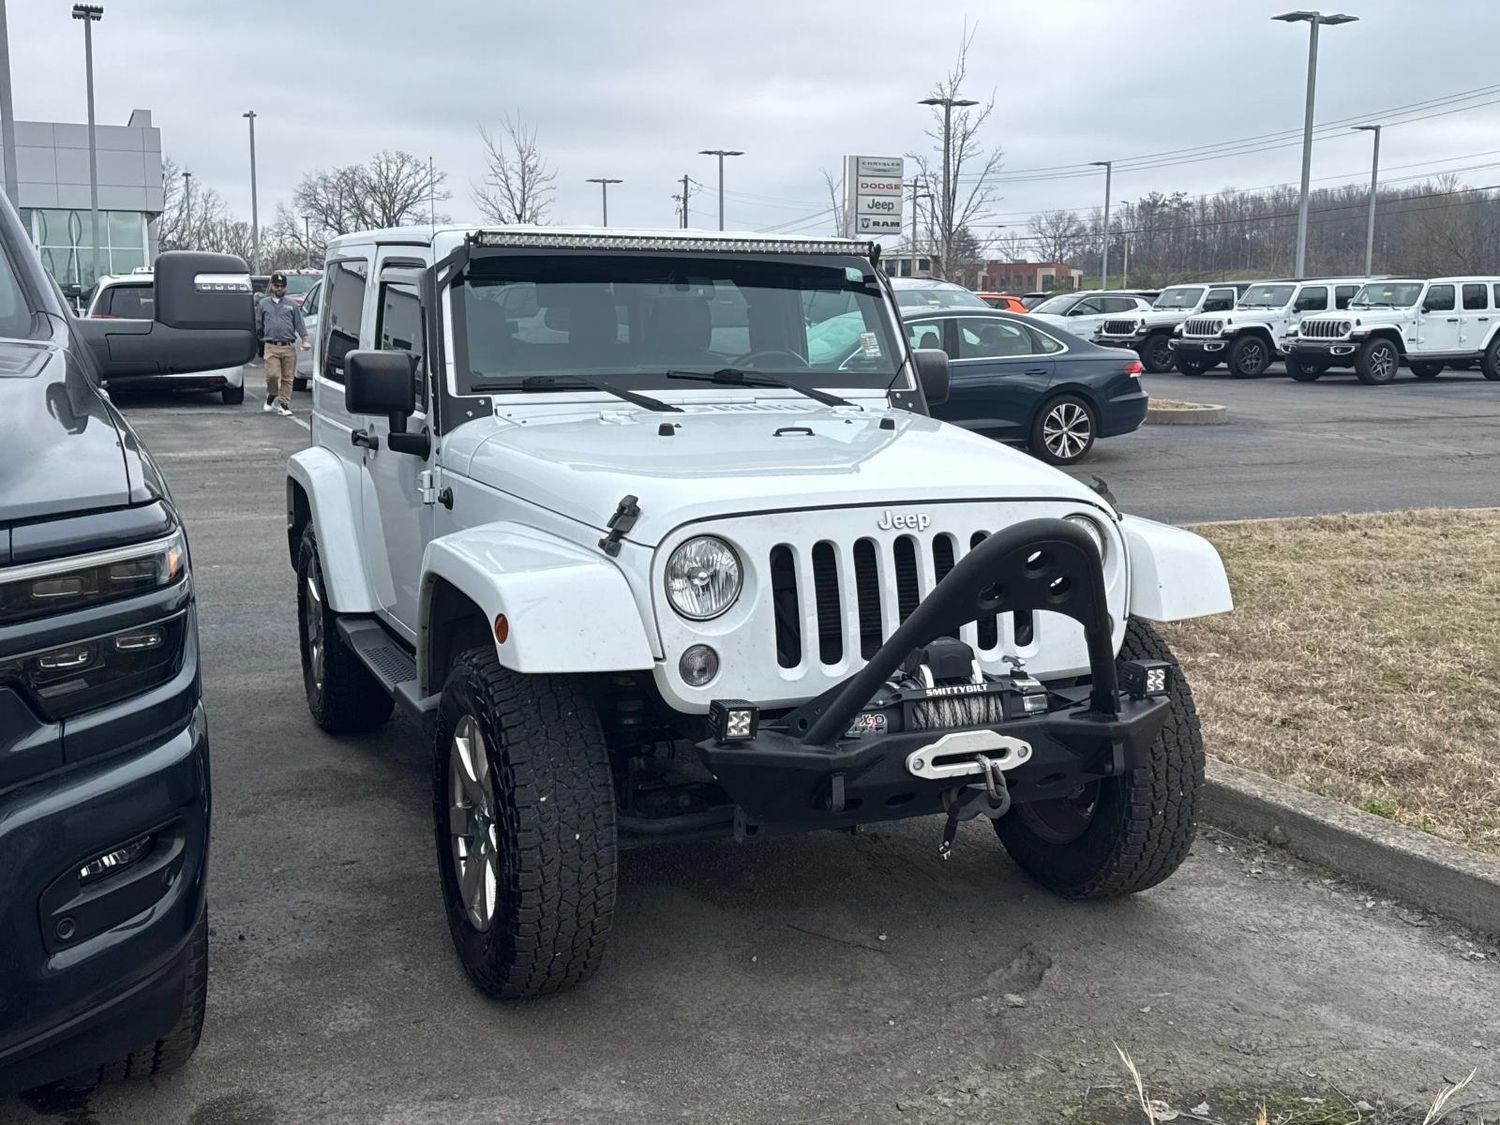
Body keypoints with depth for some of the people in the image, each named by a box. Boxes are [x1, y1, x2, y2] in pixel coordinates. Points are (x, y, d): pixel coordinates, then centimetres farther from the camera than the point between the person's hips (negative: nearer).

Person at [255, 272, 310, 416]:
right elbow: (258, 324, 18)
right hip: (271, 346, -1)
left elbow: (299, 322, 11)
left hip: (289, 346, 1)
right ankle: (271, 396, 14)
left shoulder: (292, 304, 13)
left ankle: (283, 404, 8)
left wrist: (305, 340, 0)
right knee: (272, 375, -13)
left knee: (287, 378, 0)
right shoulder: (263, 304, 14)